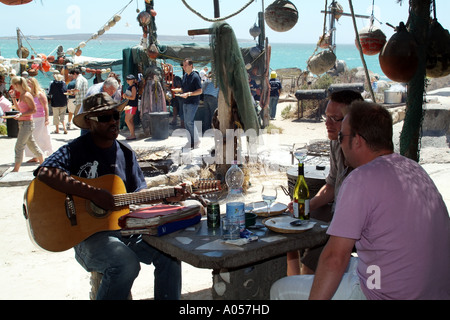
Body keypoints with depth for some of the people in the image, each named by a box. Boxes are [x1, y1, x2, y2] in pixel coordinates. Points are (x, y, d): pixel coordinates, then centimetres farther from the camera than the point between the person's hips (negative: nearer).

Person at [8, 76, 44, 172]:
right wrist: (13, 97, 12)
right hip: (22, 123, 10)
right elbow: (18, 108, 21)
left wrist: (21, 115, -24)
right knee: (32, 144, 17)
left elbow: (34, 110, -17)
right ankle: (43, 163, 29)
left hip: (27, 123, -10)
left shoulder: (27, 95, -18)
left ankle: (16, 170, 2)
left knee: (19, 147, -5)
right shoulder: (21, 95, 10)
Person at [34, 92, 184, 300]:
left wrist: (166, 196, -7)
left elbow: (139, 193, 12)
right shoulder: (75, 150, -7)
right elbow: (45, 173, -26)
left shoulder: (125, 153, 12)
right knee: (127, 264, -30)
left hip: (124, 227, 6)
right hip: (88, 233, -5)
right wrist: (93, 193, -29)